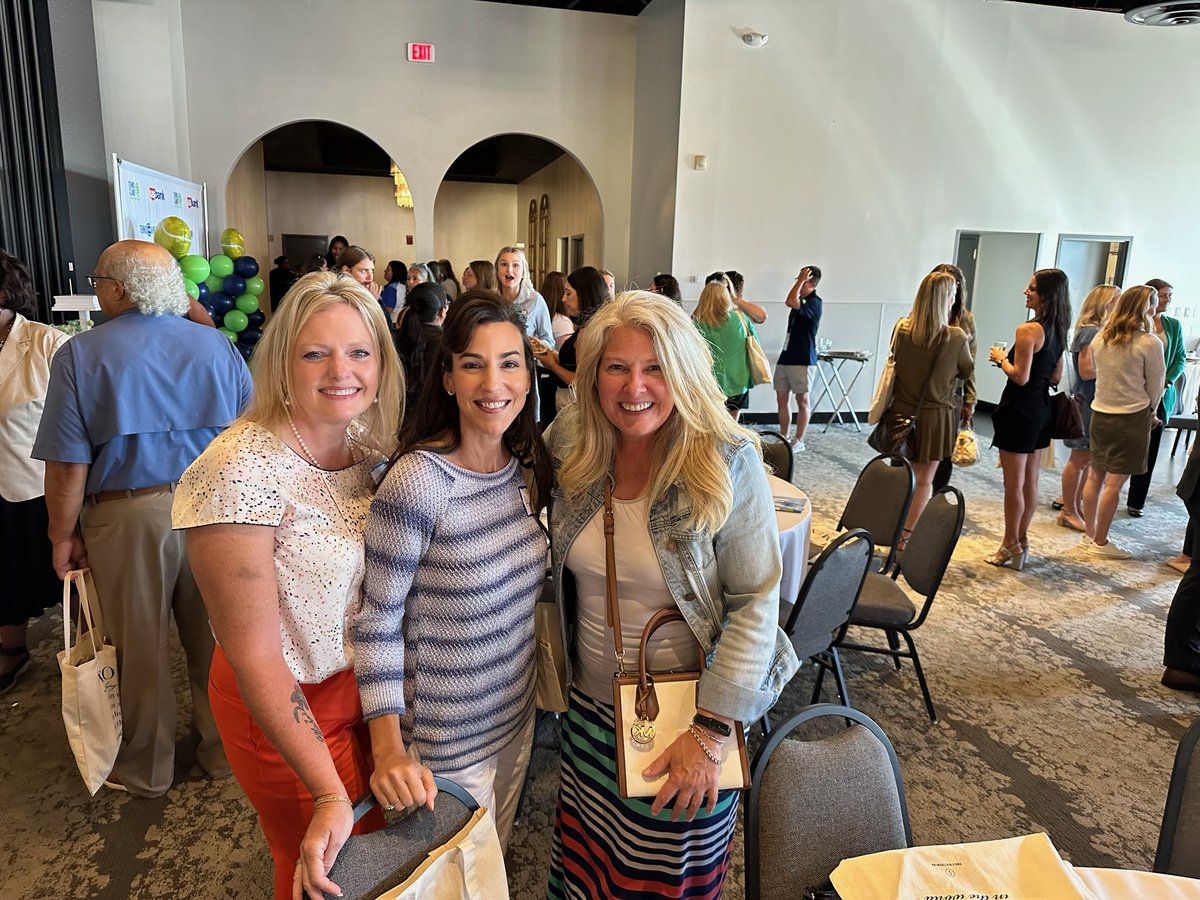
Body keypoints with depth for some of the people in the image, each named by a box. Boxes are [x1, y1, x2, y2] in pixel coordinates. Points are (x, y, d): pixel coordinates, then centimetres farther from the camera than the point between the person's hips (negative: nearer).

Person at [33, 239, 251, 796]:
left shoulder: (81, 356, -9)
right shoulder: (216, 345, 0)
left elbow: (69, 465, -12)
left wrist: (63, 536, 0)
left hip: (129, 518, -2)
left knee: (142, 646, 13)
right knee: (213, 636, 15)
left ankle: (146, 769, 32)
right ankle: (223, 750, 32)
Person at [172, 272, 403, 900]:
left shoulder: (369, 445, -7)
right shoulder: (238, 472, -27)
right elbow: (254, 655, -24)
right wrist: (328, 792, -23)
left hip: (370, 685, 6)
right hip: (287, 707, -6)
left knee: (378, 843, 27)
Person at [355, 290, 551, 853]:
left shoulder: (525, 467, -5)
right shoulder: (418, 482, -26)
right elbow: (377, 618, -19)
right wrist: (389, 749, -22)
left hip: (515, 716, 6)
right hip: (447, 739, -6)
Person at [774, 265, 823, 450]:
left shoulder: (815, 303, -12)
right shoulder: (800, 301, 15)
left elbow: (790, 302, -30)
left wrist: (801, 280, -19)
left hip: (801, 360, -8)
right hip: (786, 357, 8)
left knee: (802, 400, 1)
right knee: (782, 399, 9)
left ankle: (799, 441, 8)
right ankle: (783, 438, 18)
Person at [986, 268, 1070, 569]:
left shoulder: (1028, 330, -19)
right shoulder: (1058, 331, 7)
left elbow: (1020, 376, -21)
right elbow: (1055, 377, 13)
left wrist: (1000, 358, -4)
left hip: (1020, 409, -9)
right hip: (1042, 409, 9)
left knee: (1014, 484, 2)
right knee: (1030, 481, 16)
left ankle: (1011, 547, 12)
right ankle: (1021, 541, 27)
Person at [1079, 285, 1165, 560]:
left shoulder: (1099, 338, 2)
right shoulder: (1150, 344, -13)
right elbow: (1155, 386, -4)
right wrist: (1149, 413, 17)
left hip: (1100, 412, 5)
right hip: (1133, 417, -5)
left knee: (1095, 476, 13)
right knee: (1114, 482, 0)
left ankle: (1089, 535, 22)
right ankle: (1100, 542, 8)